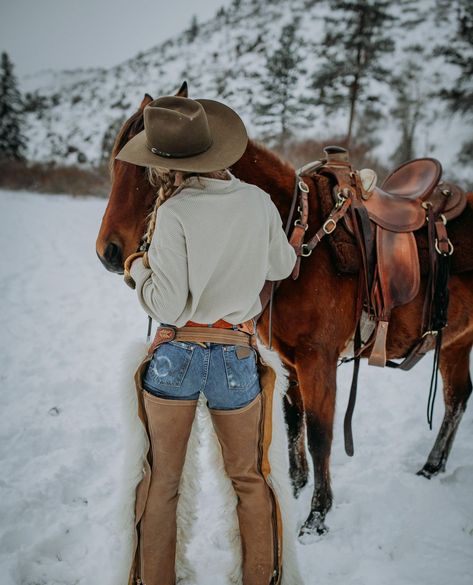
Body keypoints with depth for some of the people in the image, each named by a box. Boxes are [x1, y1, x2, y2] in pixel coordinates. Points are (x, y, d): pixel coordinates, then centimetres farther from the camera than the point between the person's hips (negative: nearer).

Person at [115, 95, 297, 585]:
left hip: (175, 355, -3)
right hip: (236, 356, 3)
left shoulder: (174, 212, -15)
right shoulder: (259, 202, -3)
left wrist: (137, 267, 1)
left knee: (162, 482, 14)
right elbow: (282, 267, 14)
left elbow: (166, 306, -17)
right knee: (248, 479, 20)